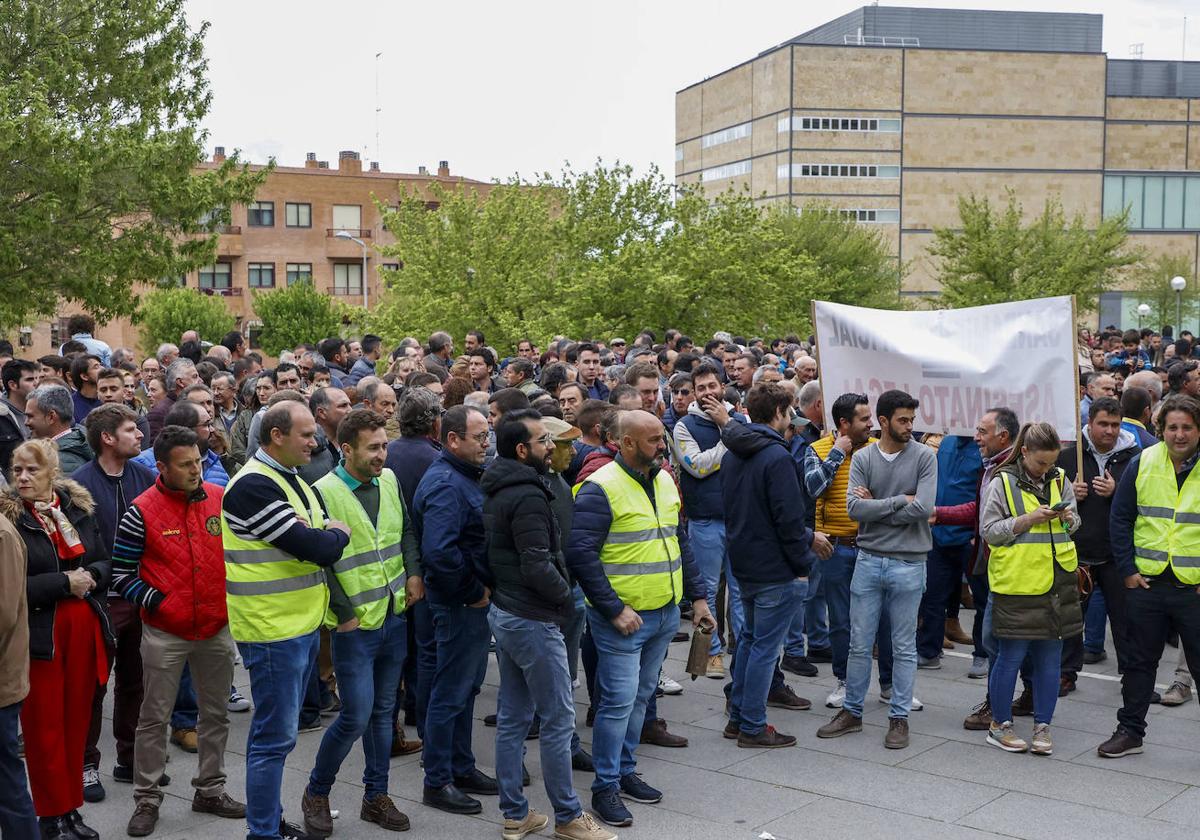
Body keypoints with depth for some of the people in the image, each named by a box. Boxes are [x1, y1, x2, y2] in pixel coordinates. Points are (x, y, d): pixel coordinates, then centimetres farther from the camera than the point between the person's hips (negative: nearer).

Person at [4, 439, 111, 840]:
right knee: (44, 727, 3)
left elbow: (105, 564, 10)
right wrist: (64, 582, -16)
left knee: (77, 720, 10)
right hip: (39, 637, -4)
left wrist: (90, 575, -10)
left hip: (84, 632, 4)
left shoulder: (78, 508, 6)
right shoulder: (9, 518, -8)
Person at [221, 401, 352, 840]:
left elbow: (327, 541, 10)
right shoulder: (253, 486, -18)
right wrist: (336, 535, -2)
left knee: (279, 732, 18)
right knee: (275, 737, -1)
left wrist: (322, 533, -12)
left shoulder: (290, 479, 13)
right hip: (273, 629, -9)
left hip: (302, 624, 9)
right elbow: (318, 549, -23)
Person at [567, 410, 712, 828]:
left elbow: (680, 541, 18)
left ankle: (624, 770, 29)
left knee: (639, 697, 16)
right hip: (622, 618, -7)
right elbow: (581, 555, -19)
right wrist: (615, 609, -20)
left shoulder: (664, 481, 9)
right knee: (619, 700, -5)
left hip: (665, 614, 8)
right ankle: (605, 787, 7)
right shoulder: (601, 488, -16)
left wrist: (698, 595, 13)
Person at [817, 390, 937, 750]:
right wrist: (900, 500, -13)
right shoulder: (863, 458, 2)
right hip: (868, 559, 2)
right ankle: (851, 711, 22)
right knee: (859, 644, 10)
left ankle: (899, 717, 18)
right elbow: (854, 508, -10)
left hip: (908, 563, -2)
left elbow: (923, 509, -16)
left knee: (904, 648, 7)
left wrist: (876, 506, -9)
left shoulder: (924, 457, -4)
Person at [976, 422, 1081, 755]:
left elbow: (1075, 523, 20)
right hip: (1016, 582, -5)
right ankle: (999, 724, 16)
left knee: (1050, 658, 8)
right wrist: (1028, 520, -18)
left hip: (1057, 581, 5)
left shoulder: (1059, 480, 10)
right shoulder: (1002, 482, -6)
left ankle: (1042, 726, 18)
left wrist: (1068, 518, -4)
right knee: (1011, 656, 2)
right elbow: (988, 530, -7)